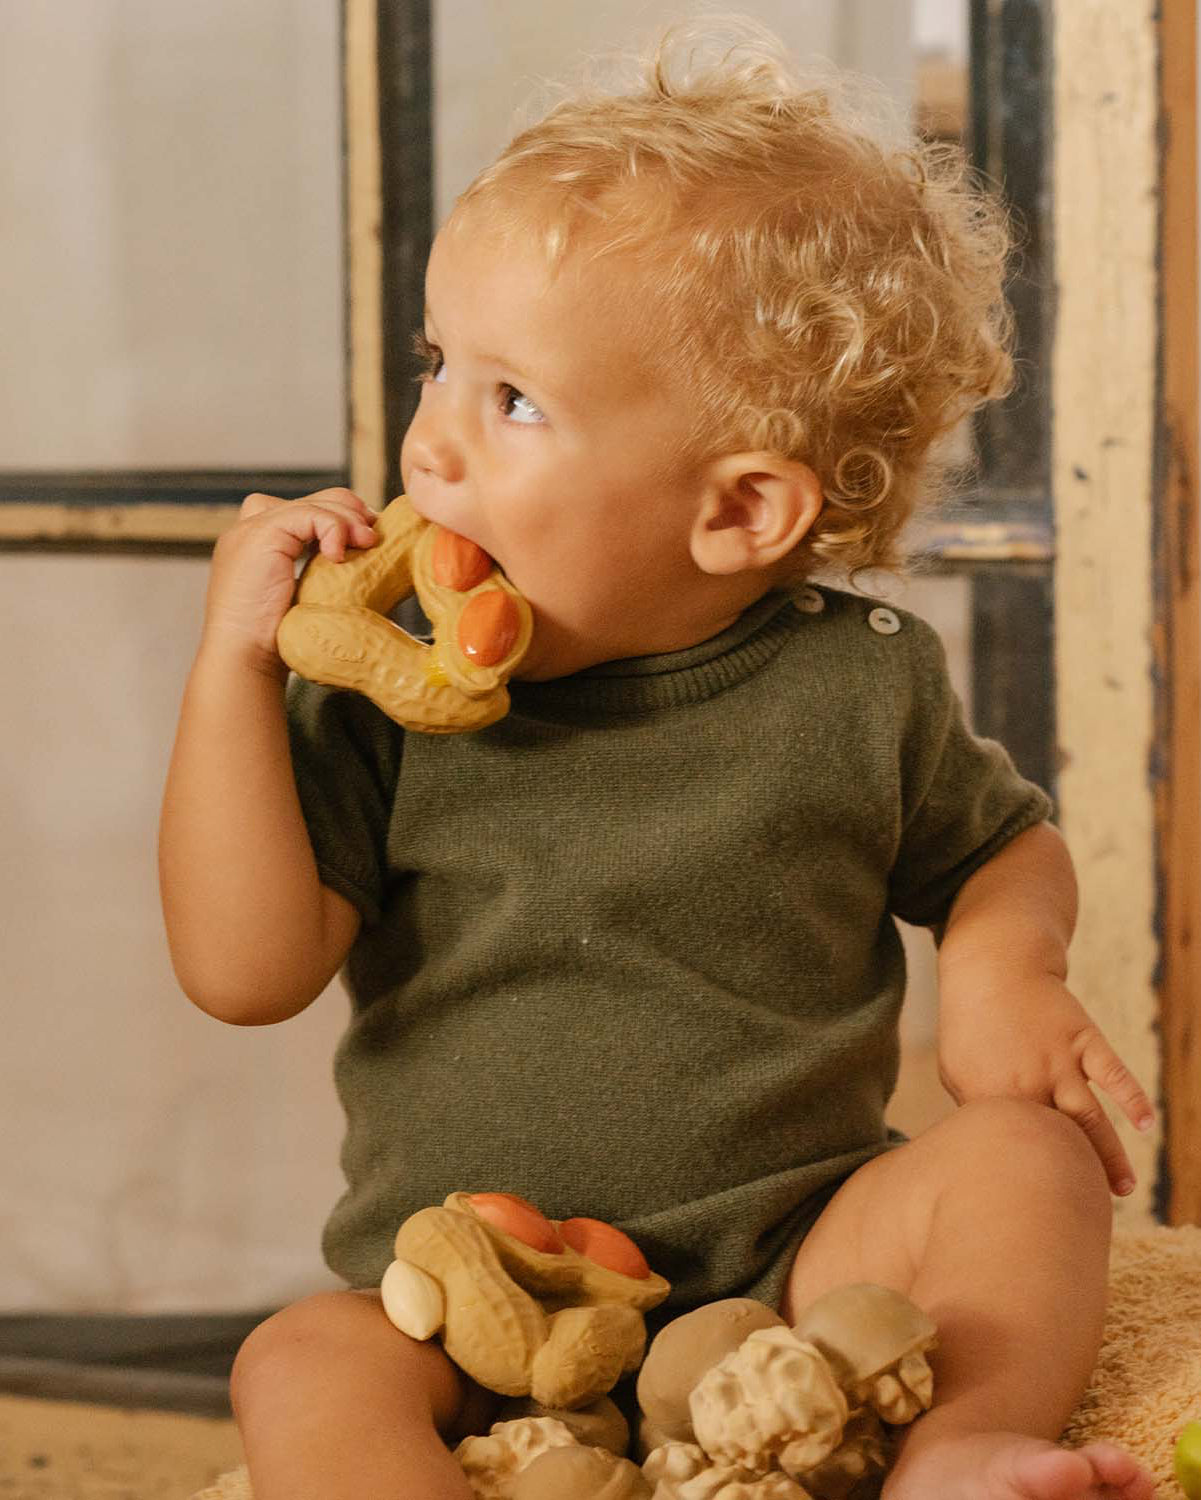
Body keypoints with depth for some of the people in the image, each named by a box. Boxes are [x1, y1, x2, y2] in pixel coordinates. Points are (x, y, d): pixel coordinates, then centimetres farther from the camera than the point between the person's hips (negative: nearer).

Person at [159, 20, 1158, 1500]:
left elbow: (1006, 848, 16)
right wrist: (234, 665, -15)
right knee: (304, 1364, -27)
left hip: (795, 1260, 1)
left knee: (1026, 1154, -20)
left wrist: (999, 967, -7)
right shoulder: (386, 693, -5)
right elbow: (246, 971, -12)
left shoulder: (858, 683, -2)